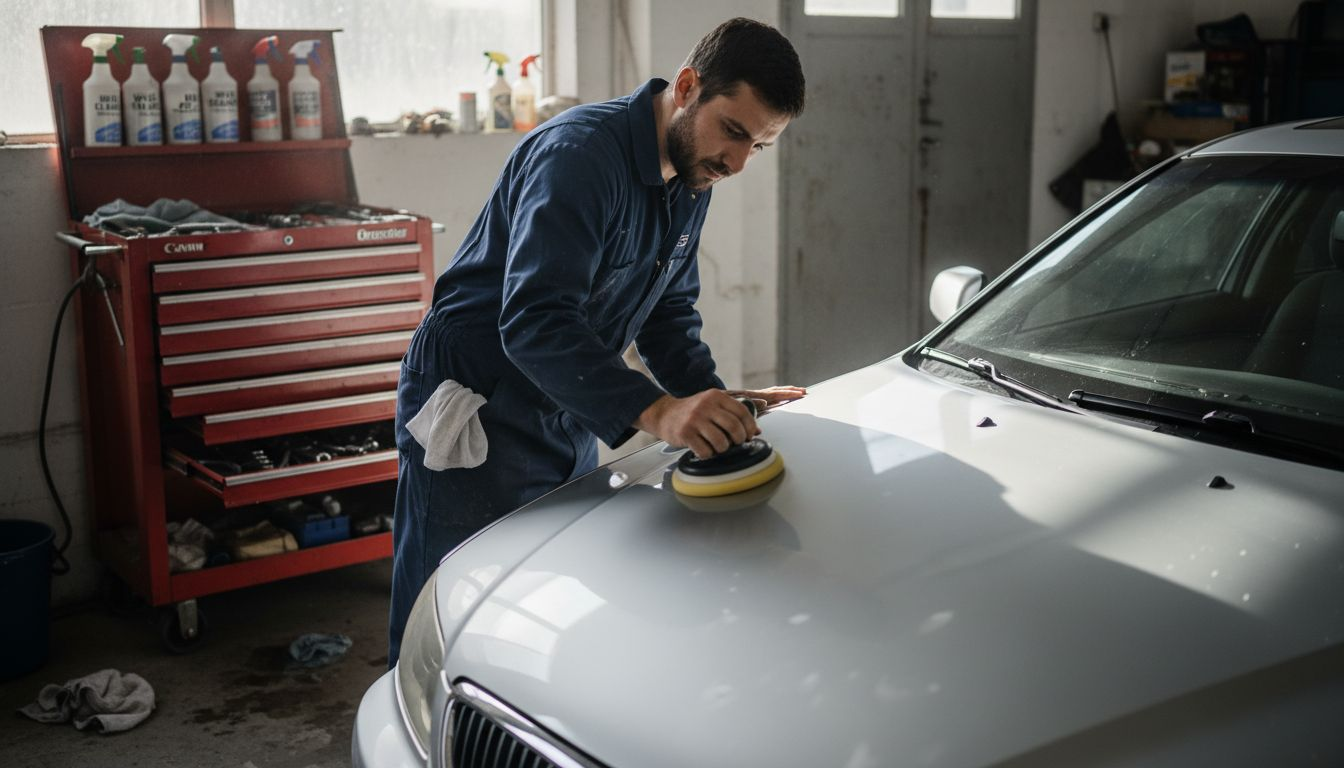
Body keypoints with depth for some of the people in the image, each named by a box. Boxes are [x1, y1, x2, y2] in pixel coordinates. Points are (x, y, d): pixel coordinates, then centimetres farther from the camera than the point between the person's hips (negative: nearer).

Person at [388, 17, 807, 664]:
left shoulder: (690, 179, 5)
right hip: (476, 412, -8)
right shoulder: (579, 152, -25)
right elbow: (534, 321, -36)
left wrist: (712, 398, -5)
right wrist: (655, 411, -46)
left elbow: (668, 310, 13)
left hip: (568, 420, 9)